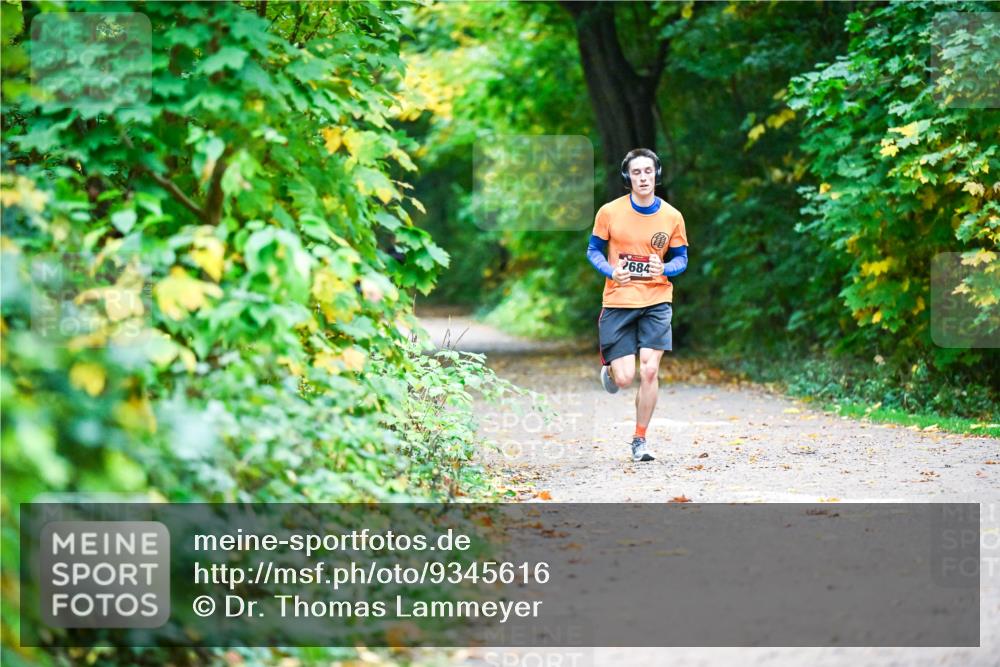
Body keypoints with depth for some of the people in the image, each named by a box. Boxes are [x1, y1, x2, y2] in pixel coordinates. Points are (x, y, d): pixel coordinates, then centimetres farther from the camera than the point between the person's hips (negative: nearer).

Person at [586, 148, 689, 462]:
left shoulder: (672, 216, 0)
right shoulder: (609, 212, -4)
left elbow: (681, 259, 8)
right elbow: (593, 250, 5)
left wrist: (663, 268, -14)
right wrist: (611, 271, -15)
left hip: (656, 300, 1)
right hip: (618, 301, -1)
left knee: (649, 371, -10)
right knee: (624, 378, -5)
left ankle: (639, 441, 5)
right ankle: (608, 363, 35)